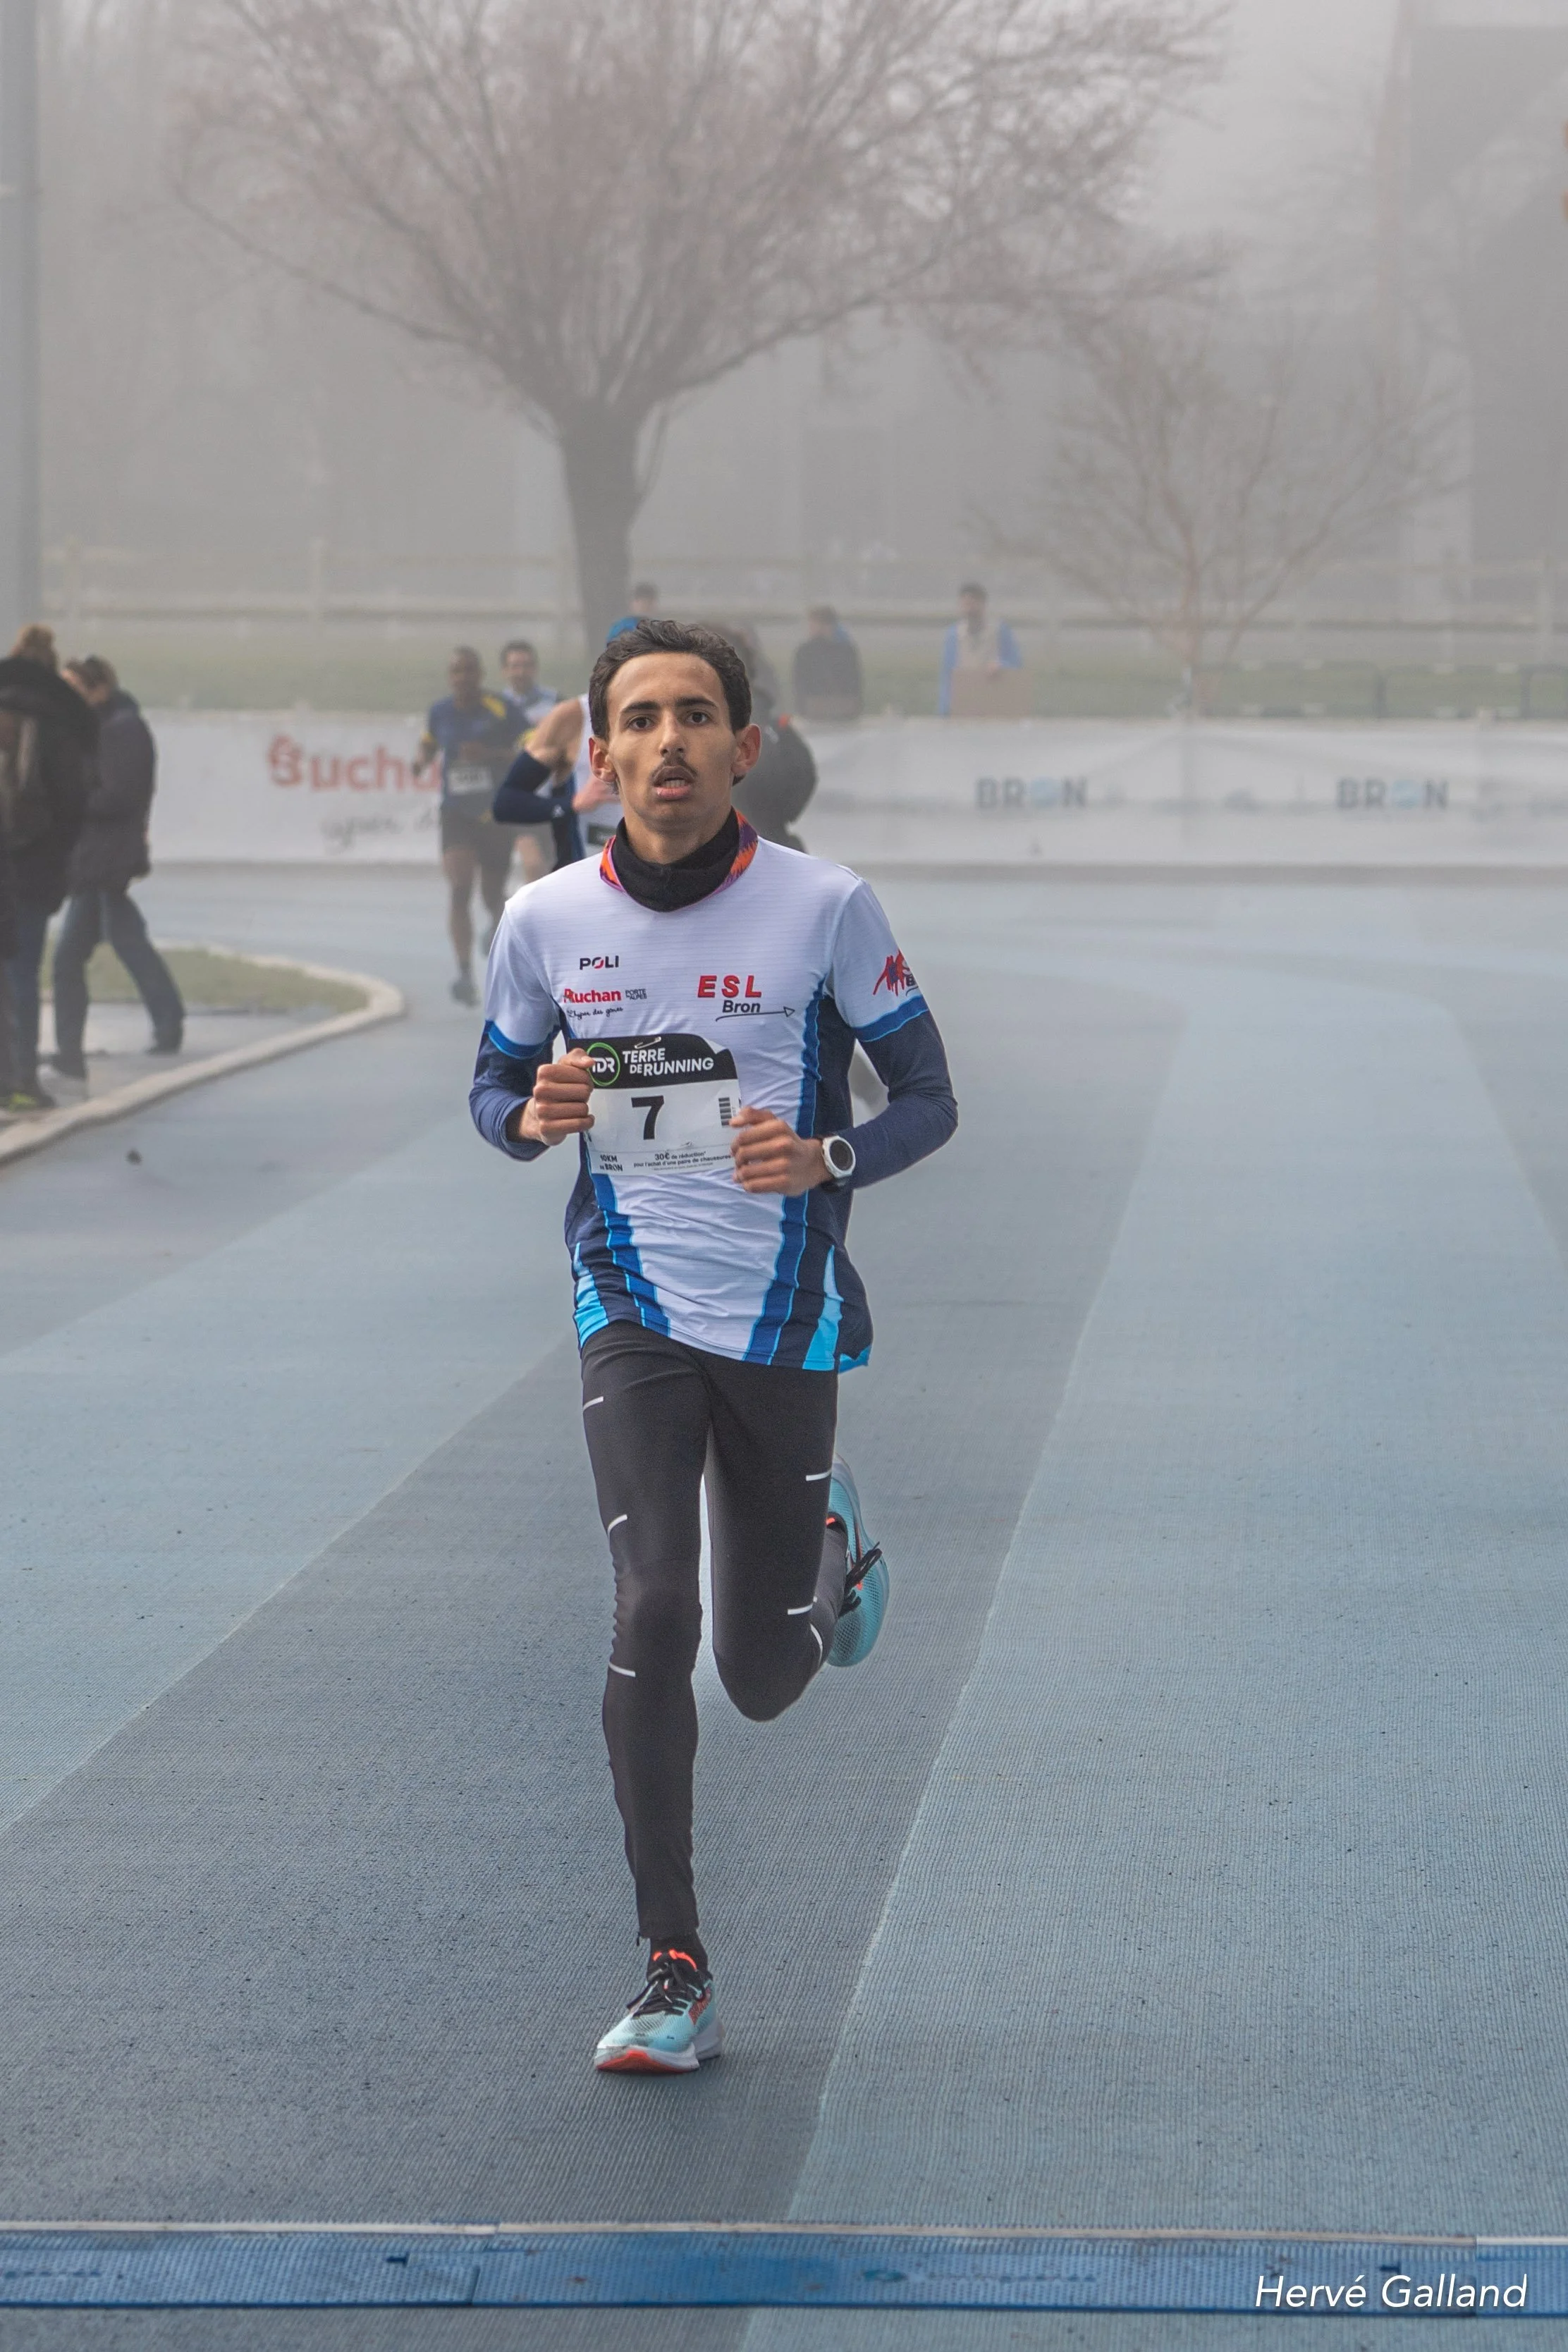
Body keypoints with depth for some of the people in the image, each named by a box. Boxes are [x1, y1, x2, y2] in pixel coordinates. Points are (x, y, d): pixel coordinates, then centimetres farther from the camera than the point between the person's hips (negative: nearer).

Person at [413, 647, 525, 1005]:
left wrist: (488, 754, -25)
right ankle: (466, 975, -21)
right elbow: (429, 744, 21)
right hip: (457, 813, 1)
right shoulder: (440, 712, 3)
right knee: (459, 888, -17)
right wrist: (421, 760, -1)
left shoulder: (501, 710, -8)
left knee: (493, 897, 9)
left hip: (497, 813, -1)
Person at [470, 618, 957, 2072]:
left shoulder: (825, 908, -9)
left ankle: (831, 1542, 46)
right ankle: (674, 1978, -11)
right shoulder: (546, 921, -3)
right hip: (633, 1312, 1)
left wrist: (823, 1159, -22)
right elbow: (493, 1087, 13)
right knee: (650, 1611, -18)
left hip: (785, 1323, 0)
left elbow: (928, 1099, -2)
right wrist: (532, 1116, -12)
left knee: (762, 1677, 8)